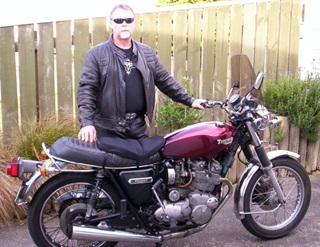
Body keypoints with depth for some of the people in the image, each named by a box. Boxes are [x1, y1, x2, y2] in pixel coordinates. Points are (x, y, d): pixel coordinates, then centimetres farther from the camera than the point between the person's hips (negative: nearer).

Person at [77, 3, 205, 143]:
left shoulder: (147, 53, 10)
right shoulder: (96, 54, -4)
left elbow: (165, 81, 15)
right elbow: (86, 88, -10)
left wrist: (189, 101, 10)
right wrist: (87, 122, -23)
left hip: (139, 127, 4)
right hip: (109, 129, -4)